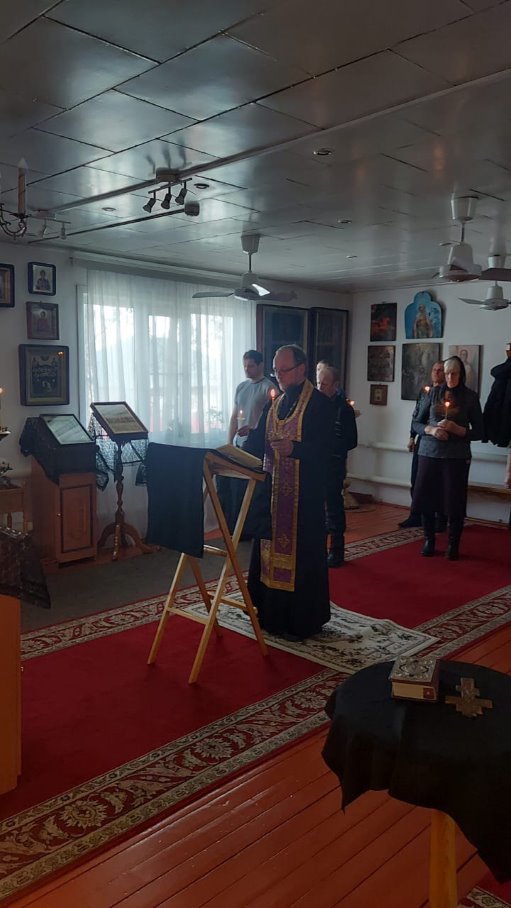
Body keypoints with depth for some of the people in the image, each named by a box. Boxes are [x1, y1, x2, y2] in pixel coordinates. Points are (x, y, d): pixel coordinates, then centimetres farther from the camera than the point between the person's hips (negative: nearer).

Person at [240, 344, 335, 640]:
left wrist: (294, 448, -32)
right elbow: (258, 444, 12)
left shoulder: (320, 404, -9)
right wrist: (252, 435, -10)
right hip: (274, 491, 7)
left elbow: (325, 448, -17)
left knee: (301, 554, 0)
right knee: (272, 551, 12)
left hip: (305, 493, -7)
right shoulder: (275, 404, 13)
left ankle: (302, 620, 12)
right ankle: (273, 612, 26)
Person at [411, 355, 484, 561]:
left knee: (454, 502, -2)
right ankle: (429, 541, 22)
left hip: (457, 456, -2)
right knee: (426, 498, 4)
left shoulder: (470, 397, 2)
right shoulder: (433, 393, 6)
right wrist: (431, 430, -11)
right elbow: (416, 423, 9)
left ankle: (453, 545, 16)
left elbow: (479, 432, 2)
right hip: (429, 453, 2)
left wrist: (457, 429, -15)